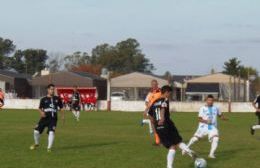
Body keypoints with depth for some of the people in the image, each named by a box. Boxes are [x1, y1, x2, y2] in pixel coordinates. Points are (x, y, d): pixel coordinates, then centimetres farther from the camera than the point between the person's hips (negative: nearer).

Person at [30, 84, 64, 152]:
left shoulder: (57, 99, 8)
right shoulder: (44, 99, 5)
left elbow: (61, 107, 16)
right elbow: (40, 108, 7)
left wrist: (63, 115, 6)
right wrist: (41, 112, -14)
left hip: (53, 119, -1)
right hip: (45, 118, 1)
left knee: (51, 132, -18)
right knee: (36, 131, -2)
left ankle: (49, 147, -6)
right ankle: (36, 144, 26)